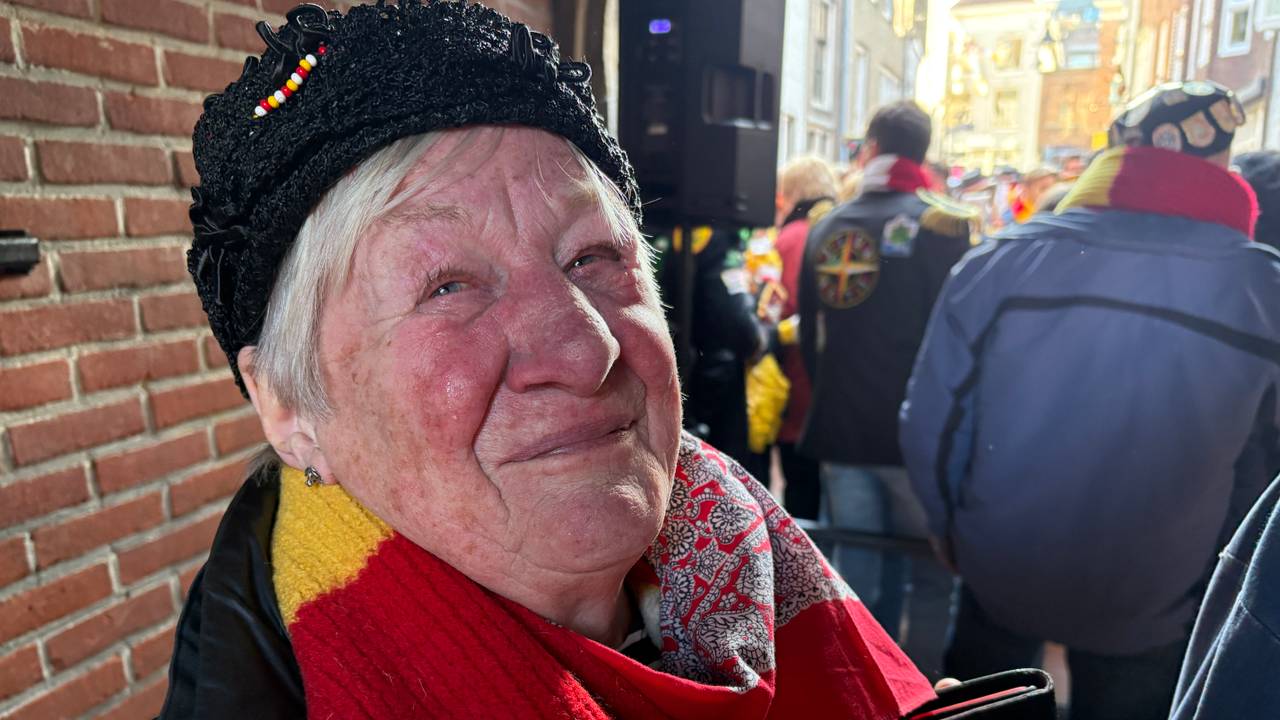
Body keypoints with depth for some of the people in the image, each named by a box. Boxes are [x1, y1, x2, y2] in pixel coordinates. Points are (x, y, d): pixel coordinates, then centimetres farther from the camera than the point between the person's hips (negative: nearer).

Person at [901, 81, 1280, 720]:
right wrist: (1215, 583, 15)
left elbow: (930, 423, -11)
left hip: (995, 569, 0)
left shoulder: (1001, 260, -15)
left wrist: (950, 528, 7)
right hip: (1150, 607, 1)